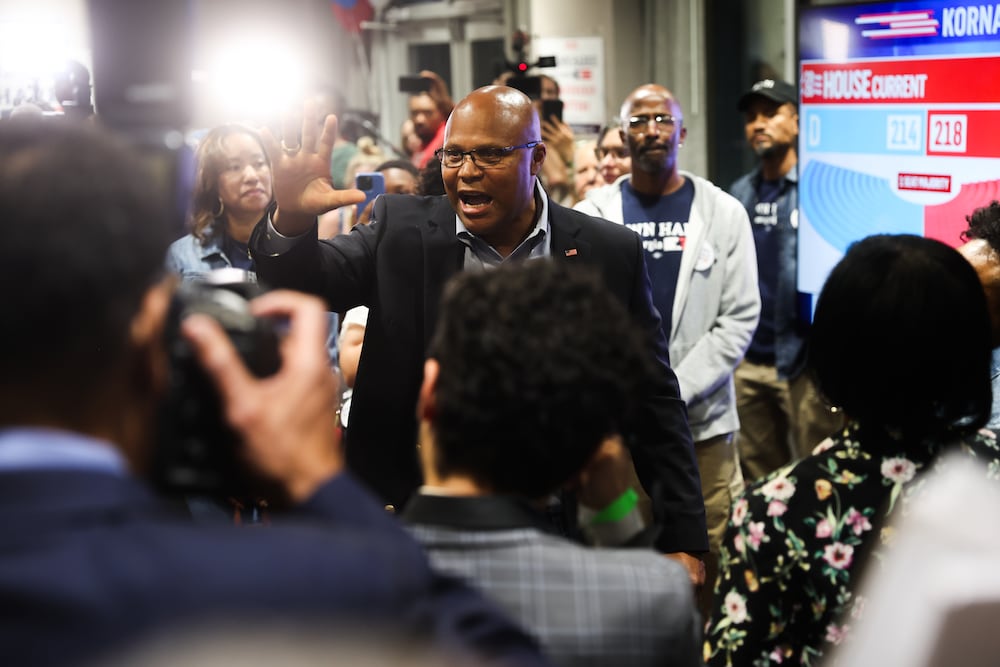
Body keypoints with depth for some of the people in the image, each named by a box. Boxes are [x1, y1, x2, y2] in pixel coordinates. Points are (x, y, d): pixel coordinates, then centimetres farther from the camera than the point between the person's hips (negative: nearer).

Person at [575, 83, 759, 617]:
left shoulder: (723, 213, 5)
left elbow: (739, 318, 0)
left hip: (704, 419, 0)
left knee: (706, 560, 2)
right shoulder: (591, 214, 5)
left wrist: (675, 392, -9)